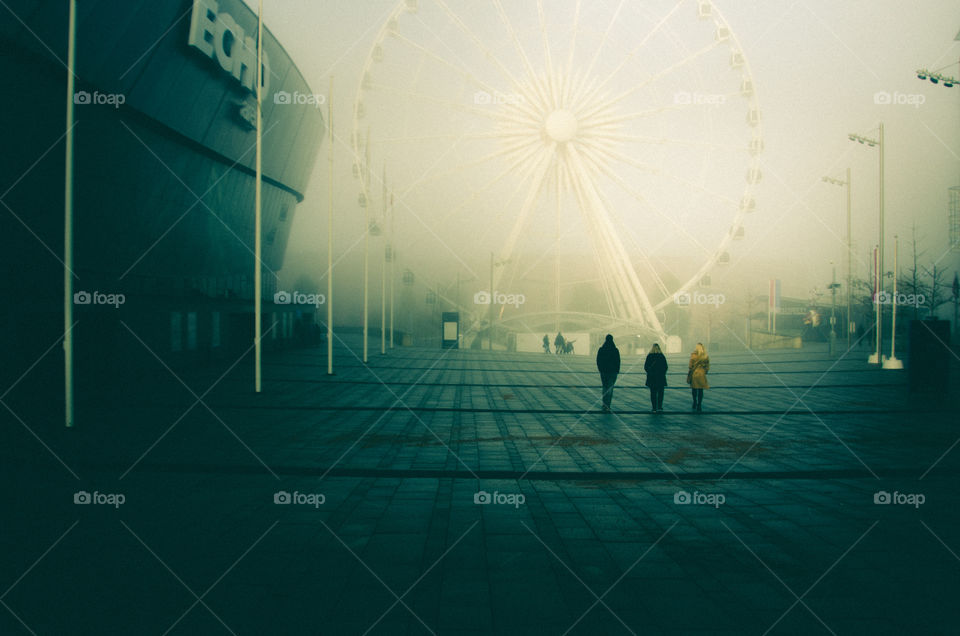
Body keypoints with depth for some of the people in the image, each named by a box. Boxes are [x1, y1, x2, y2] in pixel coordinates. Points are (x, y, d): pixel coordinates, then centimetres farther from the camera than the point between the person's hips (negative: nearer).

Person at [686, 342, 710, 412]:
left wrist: (689, 375, 1)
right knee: (700, 390, 5)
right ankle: (699, 406, 3)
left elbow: (691, 366, -8)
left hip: (694, 374, -2)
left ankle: (695, 404, 20)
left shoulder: (693, 356, -10)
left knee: (694, 390, 14)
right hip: (702, 375, 2)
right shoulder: (706, 357, -2)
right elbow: (707, 367, 4)